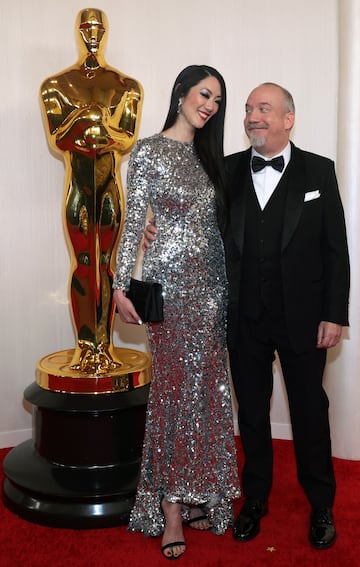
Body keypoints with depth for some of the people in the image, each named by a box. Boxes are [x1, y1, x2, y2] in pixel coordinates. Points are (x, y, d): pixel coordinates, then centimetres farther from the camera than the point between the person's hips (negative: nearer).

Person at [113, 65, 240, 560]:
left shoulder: (206, 153, 15)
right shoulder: (148, 151, -4)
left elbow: (214, 220, 15)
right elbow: (133, 223, -7)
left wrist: (225, 280, 12)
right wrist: (121, 286, -11)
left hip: (211, 281, 6)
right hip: (172, 281, -6)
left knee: (207, 385, 8)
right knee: (174, 386, -2)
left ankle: (199, 496, 22)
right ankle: (171, 508, 11)